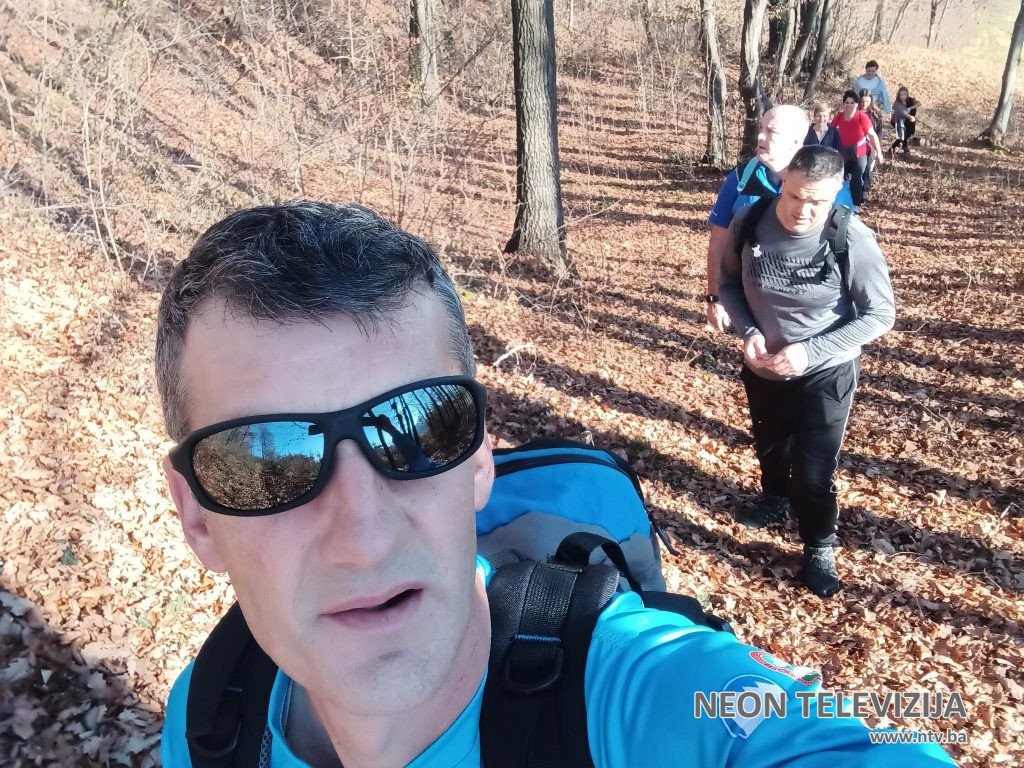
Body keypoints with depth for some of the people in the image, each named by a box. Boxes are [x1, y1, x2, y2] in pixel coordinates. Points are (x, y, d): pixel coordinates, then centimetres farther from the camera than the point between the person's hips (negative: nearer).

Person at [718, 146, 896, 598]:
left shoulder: (852, 239, -24)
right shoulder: (749, 222, -17)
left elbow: (880, 314, -16)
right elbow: (729, 281, 0)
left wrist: (810, 351, -26)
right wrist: (747, 332, -18)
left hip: (825, 374, -3)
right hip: (762, 367, 4)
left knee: (813, 471, 2)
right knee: (769, 447, 27)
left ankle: (819, 548, 28)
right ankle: (775, 498, 58)